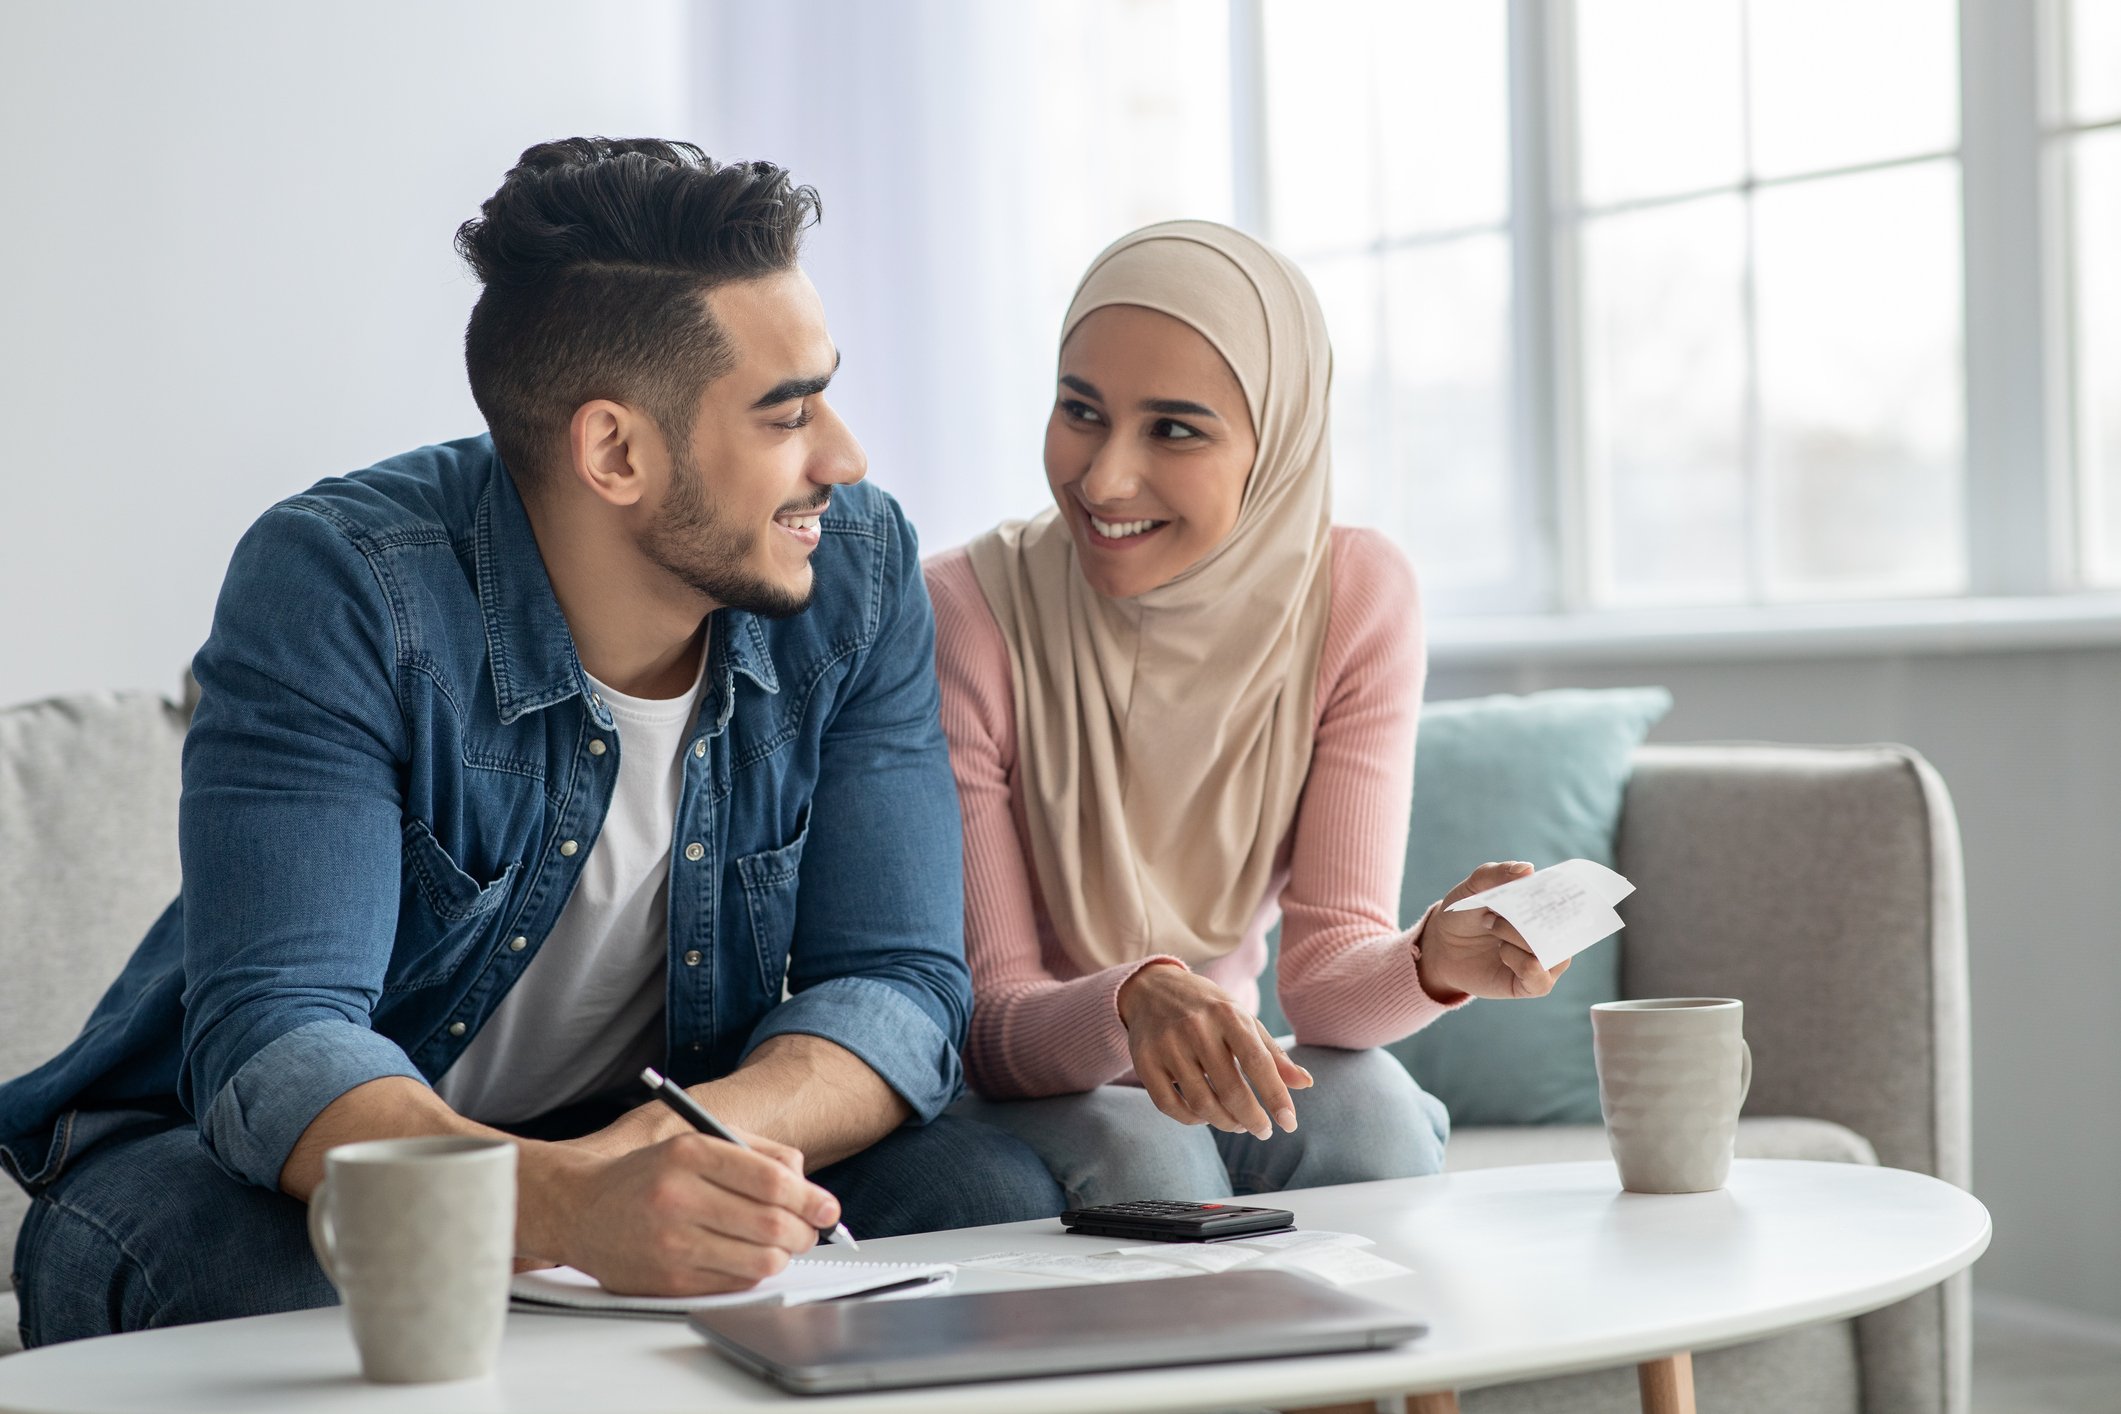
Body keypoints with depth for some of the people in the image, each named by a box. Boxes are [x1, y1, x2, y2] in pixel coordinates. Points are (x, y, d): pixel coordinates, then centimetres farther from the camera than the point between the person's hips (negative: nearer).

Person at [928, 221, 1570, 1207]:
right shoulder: (964, 616, -22)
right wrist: (1135, 1000, -44)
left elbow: (1322, 965, -15)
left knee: (1369, 1112, -29)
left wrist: (1435, 962, -38)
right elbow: (986, 1022, -21)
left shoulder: (1354, 597, -12)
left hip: (1210, 1073, 3)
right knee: (1147, 1160, -35)